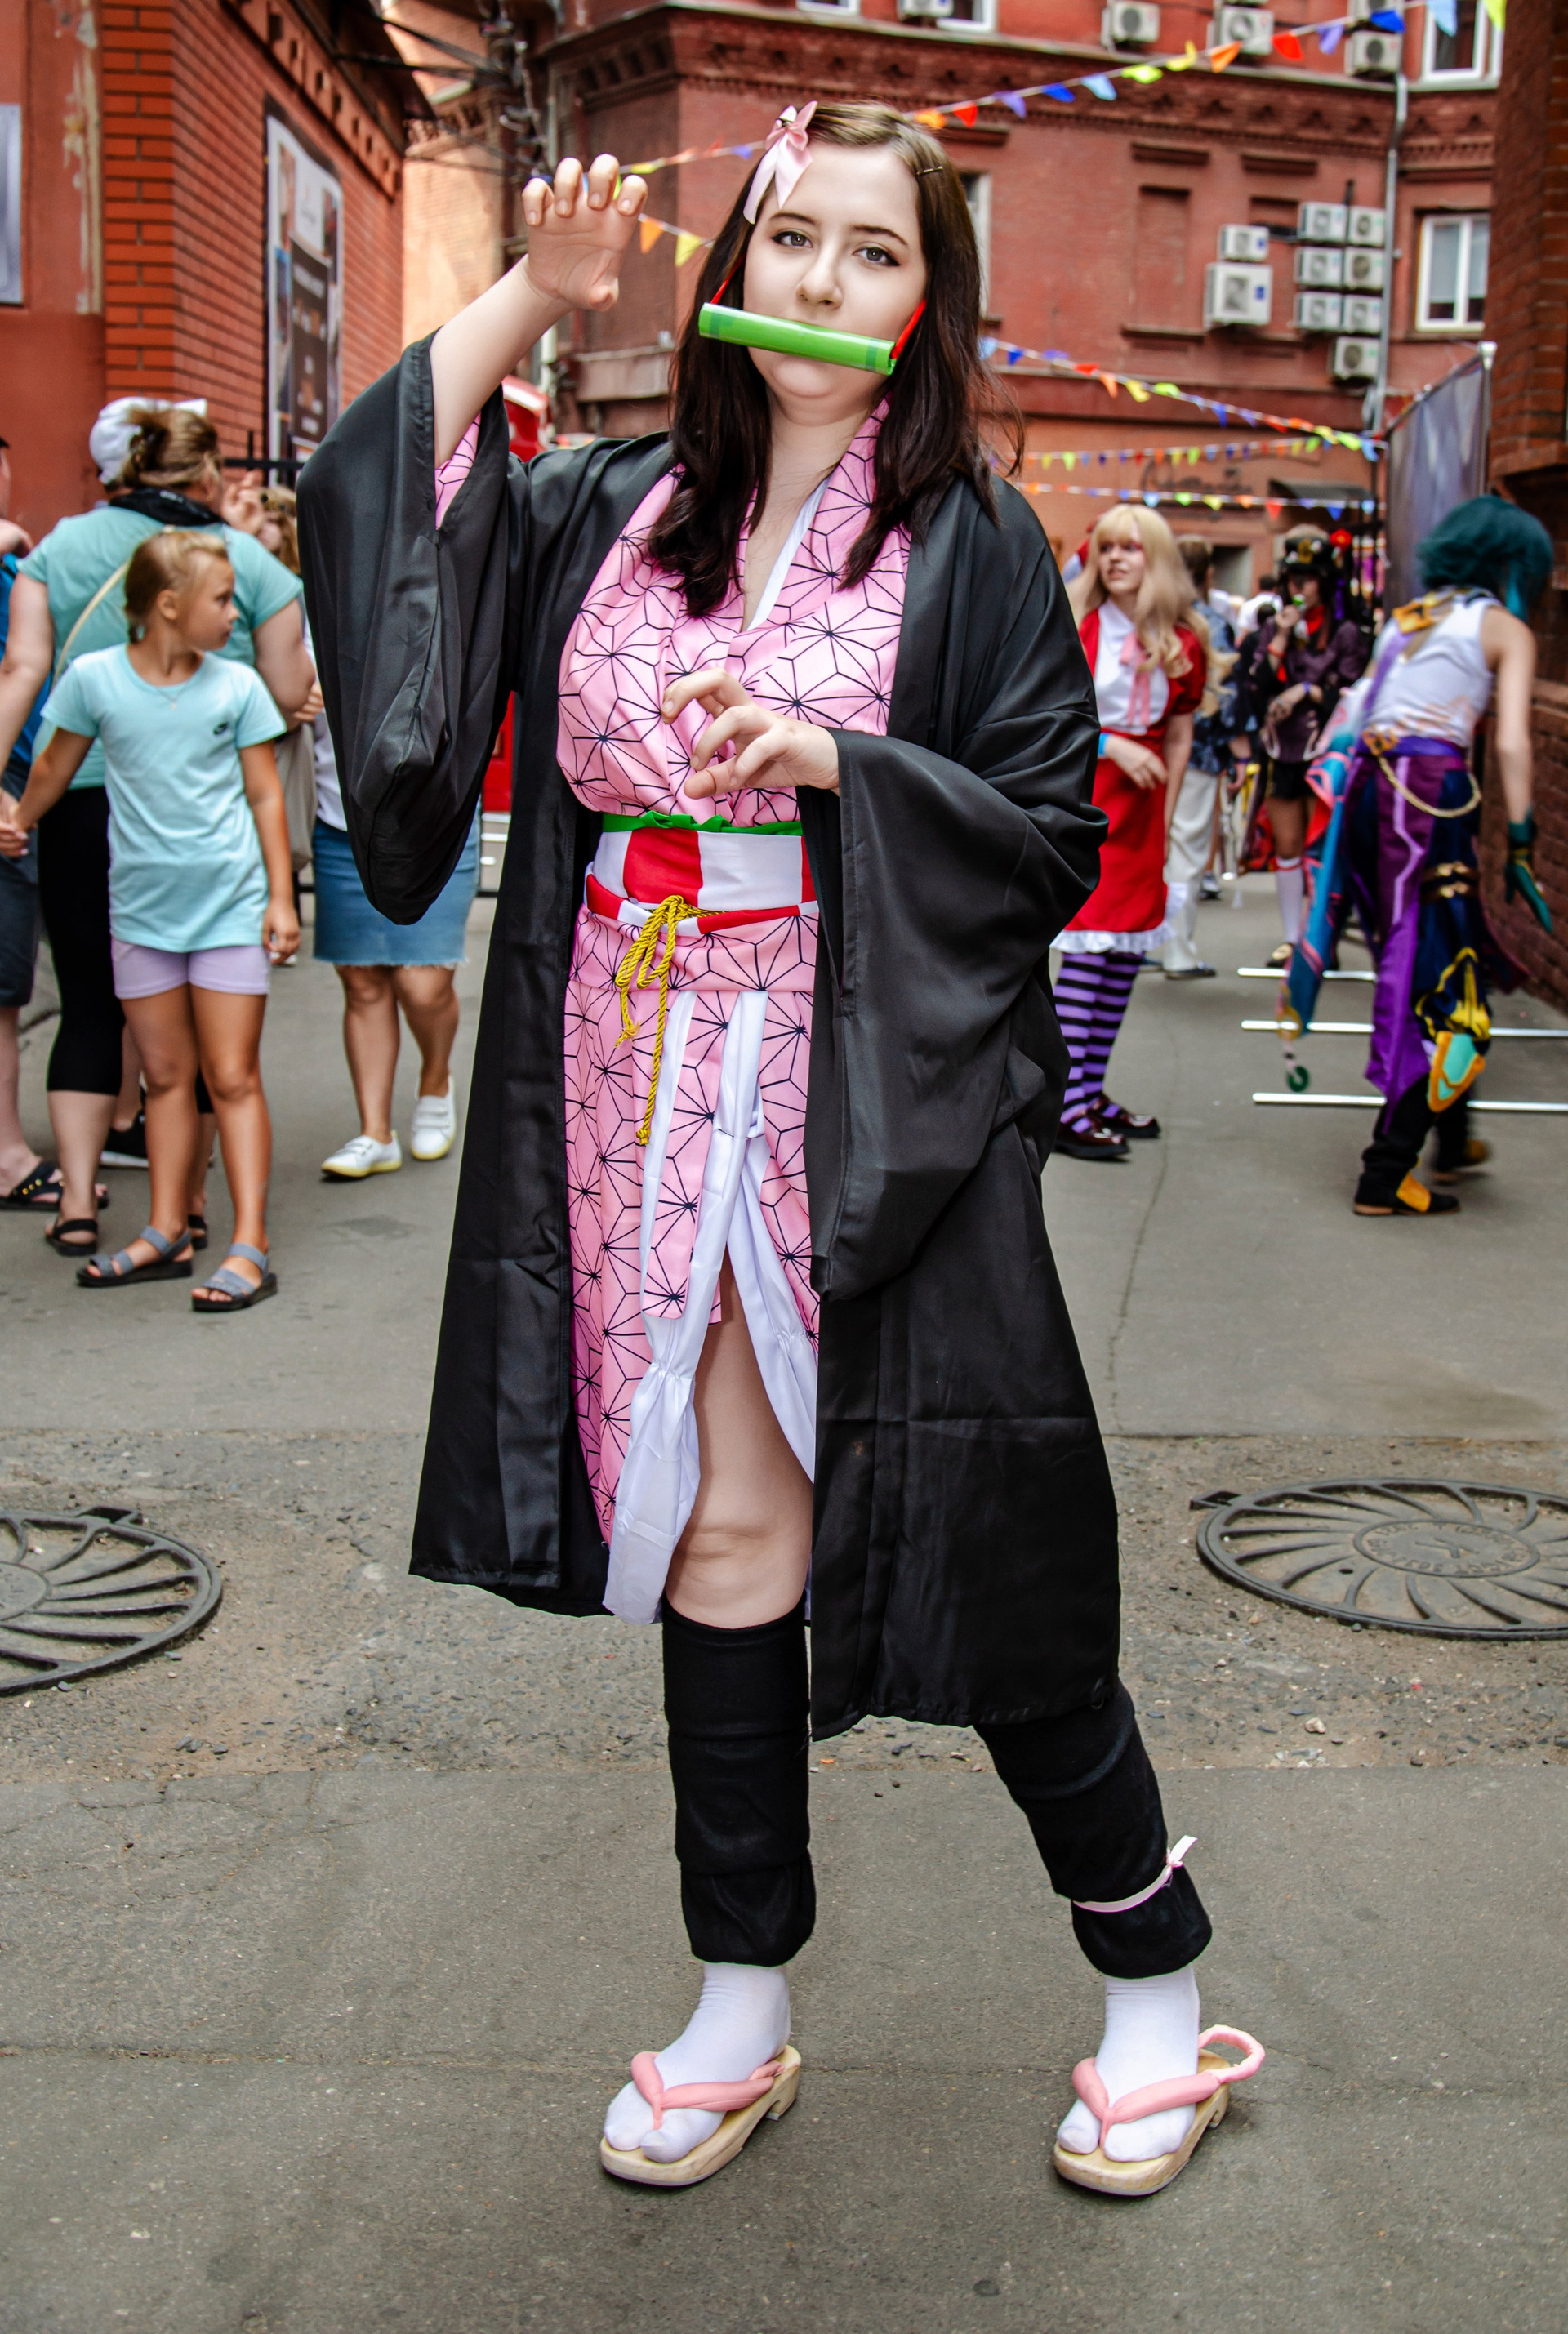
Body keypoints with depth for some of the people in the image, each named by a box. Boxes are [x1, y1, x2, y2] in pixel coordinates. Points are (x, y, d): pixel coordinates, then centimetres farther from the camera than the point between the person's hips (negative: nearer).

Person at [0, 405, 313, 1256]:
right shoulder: (251, 562, 2)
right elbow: (289, 692, 3)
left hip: (84, 800, 1)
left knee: (90, 1004, 9)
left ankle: (77, 1203, 5)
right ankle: (188, 1195, 18)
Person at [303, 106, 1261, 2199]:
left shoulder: (968, 541, 1)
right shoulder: (617, 509, 10)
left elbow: (1059, 835, -2)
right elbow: (376, 496, 15)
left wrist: (838, 764, -17)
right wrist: (532, 297, 6)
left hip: (873, 1113, -3)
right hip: (651, 1098, 4)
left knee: (968, 1541, 0)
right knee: (716, 1532, 8)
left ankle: (1156, 1979, 22)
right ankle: (745, 2012, 24)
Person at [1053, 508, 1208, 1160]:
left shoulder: (1182, 643, 8)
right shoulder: (1077, 626, -3)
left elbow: (1178, 739, 12)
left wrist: (1166, 819, 9)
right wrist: (1112, 746, -15)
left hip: (1141, 803, 5)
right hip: (1083, 791, -5)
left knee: (1129, 950, 6)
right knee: (1089, 945, -12)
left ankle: (1092, 1089, 18)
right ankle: (1065, 1109, -11)